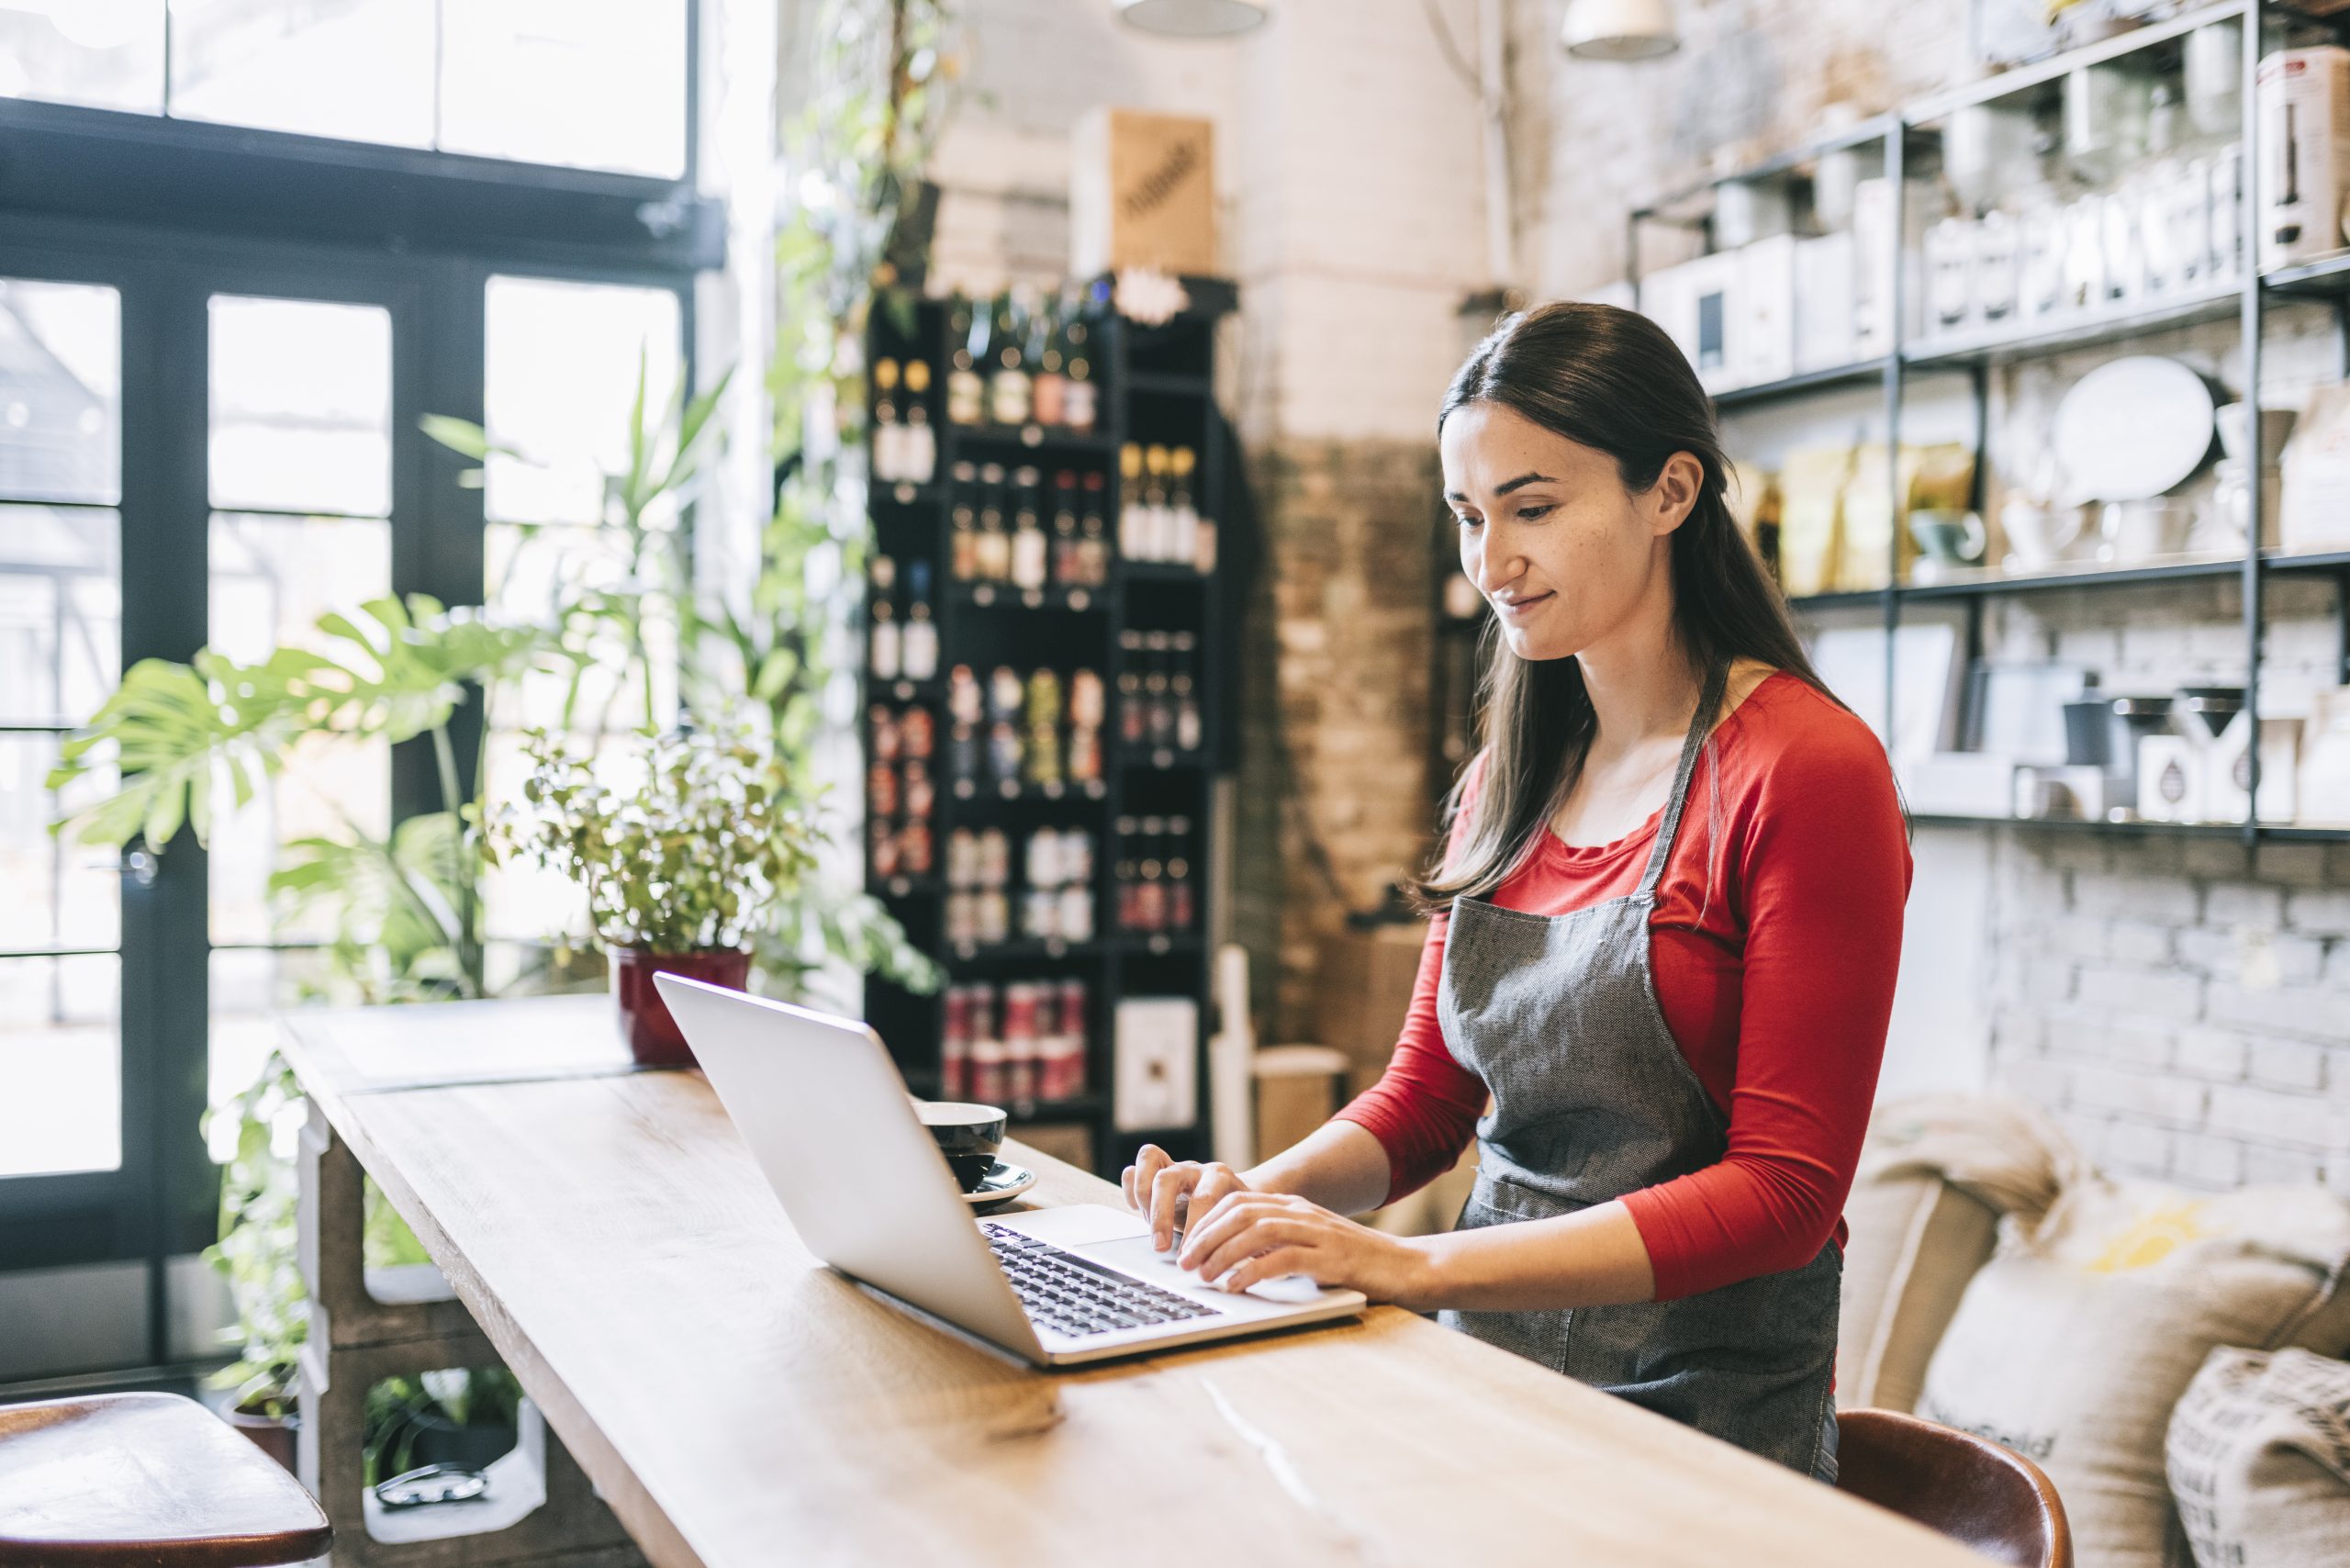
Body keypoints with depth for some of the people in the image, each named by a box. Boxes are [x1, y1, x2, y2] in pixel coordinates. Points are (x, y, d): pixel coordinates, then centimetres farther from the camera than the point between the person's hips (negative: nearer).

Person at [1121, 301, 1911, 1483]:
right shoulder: (1511, 777, 10)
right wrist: (1264, 1195, -7)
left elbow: (1785, 1189, -15)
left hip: (1701, 1411, -5)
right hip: (1485, 1366, 6)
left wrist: (1413, 1267, -22)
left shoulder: (1807, 770, -11)